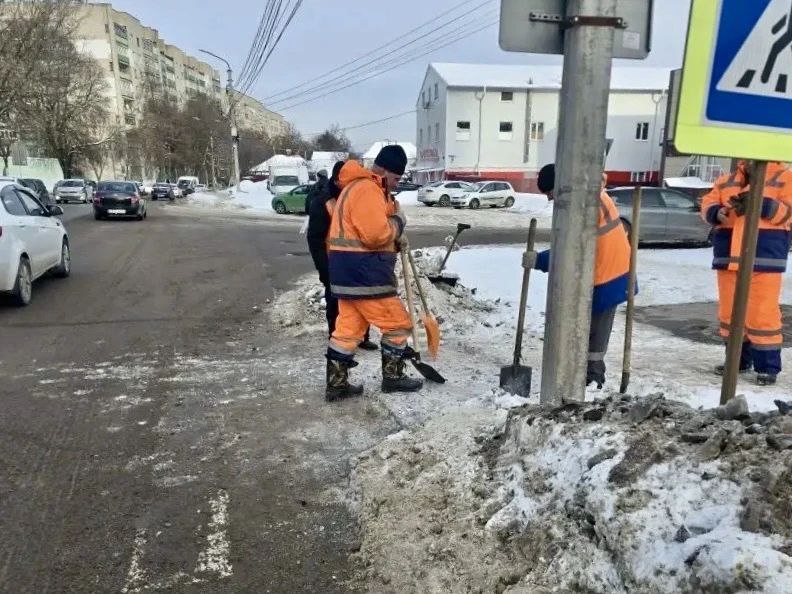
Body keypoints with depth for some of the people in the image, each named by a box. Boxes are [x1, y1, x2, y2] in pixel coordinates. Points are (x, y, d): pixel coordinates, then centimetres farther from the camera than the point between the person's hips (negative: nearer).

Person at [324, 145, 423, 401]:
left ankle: (336, 384, 17)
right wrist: (397, 222, -6)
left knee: (348, 328, 12)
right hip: (363, 273, -10)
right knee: (397, 323, 4)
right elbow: (376, 234, -24)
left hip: (350, 270, 10)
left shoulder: (359, 186, 20)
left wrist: (394, 239, 8)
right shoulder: (367, 190, -16)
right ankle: (393, 377, 18)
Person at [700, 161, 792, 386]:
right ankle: (738, 360, 24)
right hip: (728, 257, 5)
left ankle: (768, 367, 4)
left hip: (764, 259, -5)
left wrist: (760, 204, -22)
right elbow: (708, 203, 9)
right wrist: (716, 212, -14)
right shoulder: (727, 180, 17)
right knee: (731, 312, 11)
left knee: (762, 314, -7)